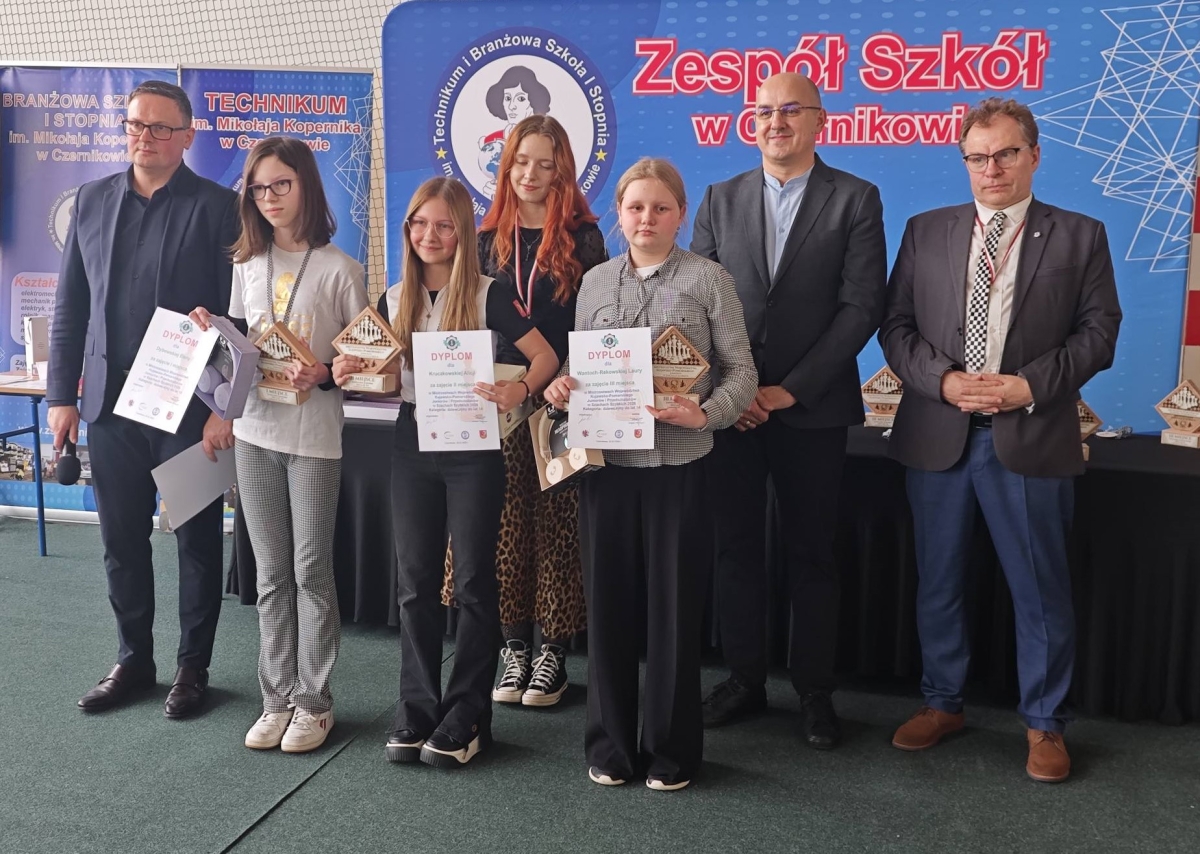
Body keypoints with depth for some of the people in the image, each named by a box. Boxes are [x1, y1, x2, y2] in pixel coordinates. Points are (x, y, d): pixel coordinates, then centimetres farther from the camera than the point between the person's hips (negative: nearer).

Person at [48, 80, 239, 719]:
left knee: (197, 541, 8)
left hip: (190, 406, -4)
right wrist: (61, 395, 6)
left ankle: (193, 667, 23)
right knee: (121, 541, 13)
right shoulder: (92, 201, 9)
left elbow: (237, 313, -9)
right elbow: (70, 307, 10)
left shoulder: (218, 207, -5)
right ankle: (133, 661, 29)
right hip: (110, 403, 4)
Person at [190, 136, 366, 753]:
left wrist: (325, 374, -21)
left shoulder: (339, 268, -5)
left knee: (311, 569, 2)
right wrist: (212, 335, -2)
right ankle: (277, 698, 19)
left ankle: (313, 702, 14)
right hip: (255, 429, 5)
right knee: (271, 573, 10)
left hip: (314, 433, -5)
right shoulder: (247, 265, 10)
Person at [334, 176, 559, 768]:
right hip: (413, 448, 4)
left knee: (473, 582, 4)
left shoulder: (485, 295, -6)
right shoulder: (394, 299, 7)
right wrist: (349, 375, -7)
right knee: (415, 583, 9)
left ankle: (467, 715, 13)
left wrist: (517, 391, -26)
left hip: (472, 449, -4)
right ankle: (417, 707, 21)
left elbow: (545, 356, -8)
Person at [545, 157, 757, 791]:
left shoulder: (708, 279, 0)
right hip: (606, 462, 3)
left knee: (674, 608, 5)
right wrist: (561, 388, -5)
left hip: (678, 465, -3)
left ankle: (671, 749, 22)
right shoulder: (594, 282, 11)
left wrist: (706, 414, -20)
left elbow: (741, 370, -2)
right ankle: (611, 744, 25)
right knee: (608, 603, 9)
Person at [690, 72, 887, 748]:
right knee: (737, 547, 9)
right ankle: (745, 679, 23)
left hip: (812, 409, -3)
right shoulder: (721, 200, 10)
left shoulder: (855, 200, 0)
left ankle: (816, 692, 19)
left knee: (812, 553, 6)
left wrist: (790, 389, -12)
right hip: (731, 406, 3)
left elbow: (863, 306, -7)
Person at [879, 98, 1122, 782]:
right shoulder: (926, 231, 8)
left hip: (1031, 437, -2)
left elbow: (1098, 332, 0)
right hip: (938, 435, 2)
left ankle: (1045, 724, 23)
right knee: (938, 582, 13)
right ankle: (943, 702, 30)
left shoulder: (1079, 236, 3)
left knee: (1041, 589, 5)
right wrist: (943, 380, -12)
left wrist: (1031, 385, -13)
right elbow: (896, 325, 4)